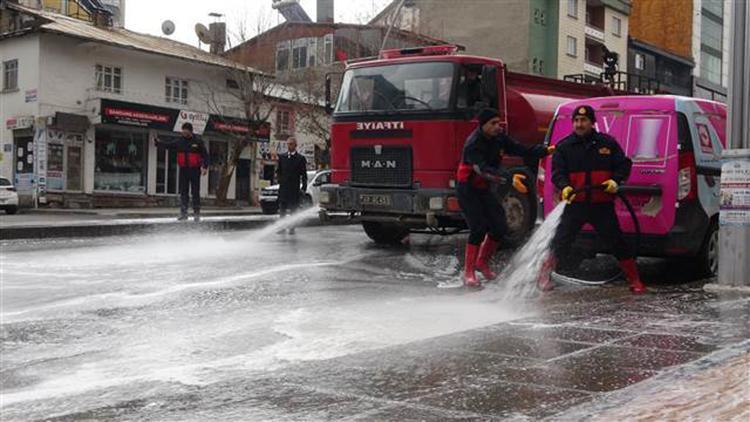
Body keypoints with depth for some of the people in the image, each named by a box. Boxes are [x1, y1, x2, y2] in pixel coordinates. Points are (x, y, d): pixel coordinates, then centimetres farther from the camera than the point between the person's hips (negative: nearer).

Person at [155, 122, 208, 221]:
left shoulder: (198, 141, -3)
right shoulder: (180, 142, 8)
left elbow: (205, 155, -4)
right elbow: (169, 145, 3)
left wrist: (205, 167, -12)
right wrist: (159, 143, -14)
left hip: (195, 170, -3)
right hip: (183, 170, 4)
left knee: (195, 192, 1)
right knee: (183, 192, 4)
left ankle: (197, 213, 7)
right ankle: (183, 213, 8)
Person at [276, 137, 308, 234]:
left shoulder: (300, 158, 1)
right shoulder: (282, 157, 10)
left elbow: (304, 174, -1)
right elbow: (279, 171, 14)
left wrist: (303, 187, -8)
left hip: (294, 188, -3)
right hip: (283, 187, 3)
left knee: (293, 209, 1)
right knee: (282, 209, 5)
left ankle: (292, 228, 6)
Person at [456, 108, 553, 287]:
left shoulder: (498, 138, -2)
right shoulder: (473, 144, -25)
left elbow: (522, 150, -2)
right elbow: (483, 170, -38)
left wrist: (544, 151, -18)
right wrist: (509, 178, -50)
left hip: (484, 189, 8)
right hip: (468, 190, -8)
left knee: (499, 227, 2)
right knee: (478, 229, -17)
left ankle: (482, 262, 22)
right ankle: (468, 272, -6)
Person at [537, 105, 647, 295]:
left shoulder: (607, 143, 4)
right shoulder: (564, 146, 3)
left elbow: (624, 164, 7)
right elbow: (557, 172, -3)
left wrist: (615, 181, -12)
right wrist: (564, 187, -23)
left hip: (602, 205, 0)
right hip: (574, 204, 0)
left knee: (617, 242, 4)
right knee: (561, 241, -1)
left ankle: (635, 280, 14)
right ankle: (544, 275, 14)